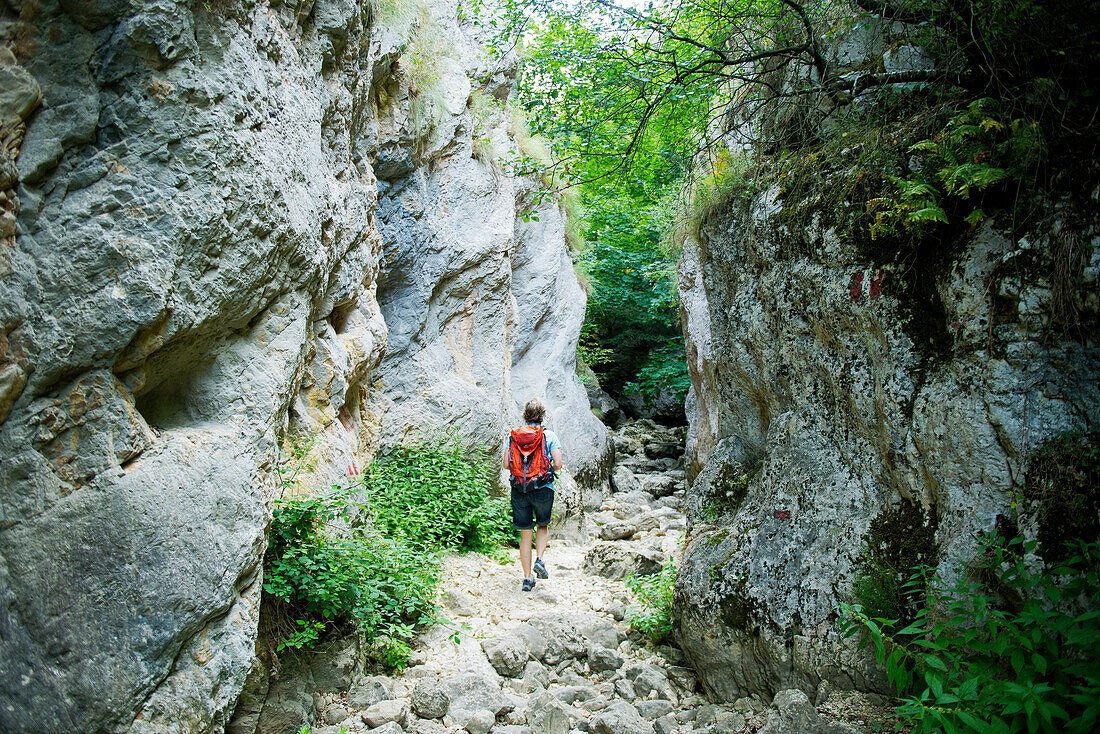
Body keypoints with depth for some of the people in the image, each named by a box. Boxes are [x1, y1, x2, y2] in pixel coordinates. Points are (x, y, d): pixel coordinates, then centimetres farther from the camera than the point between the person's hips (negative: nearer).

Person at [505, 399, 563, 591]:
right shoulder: (549, 436, -4)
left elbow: (506, 464, 2)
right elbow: (558, 464, -10)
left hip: (519, 490, 2)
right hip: (543, 489, -1)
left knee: (525, 534, 9)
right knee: (543, 526, 23)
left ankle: (527, 577, 10)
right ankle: (539, 560, 2)